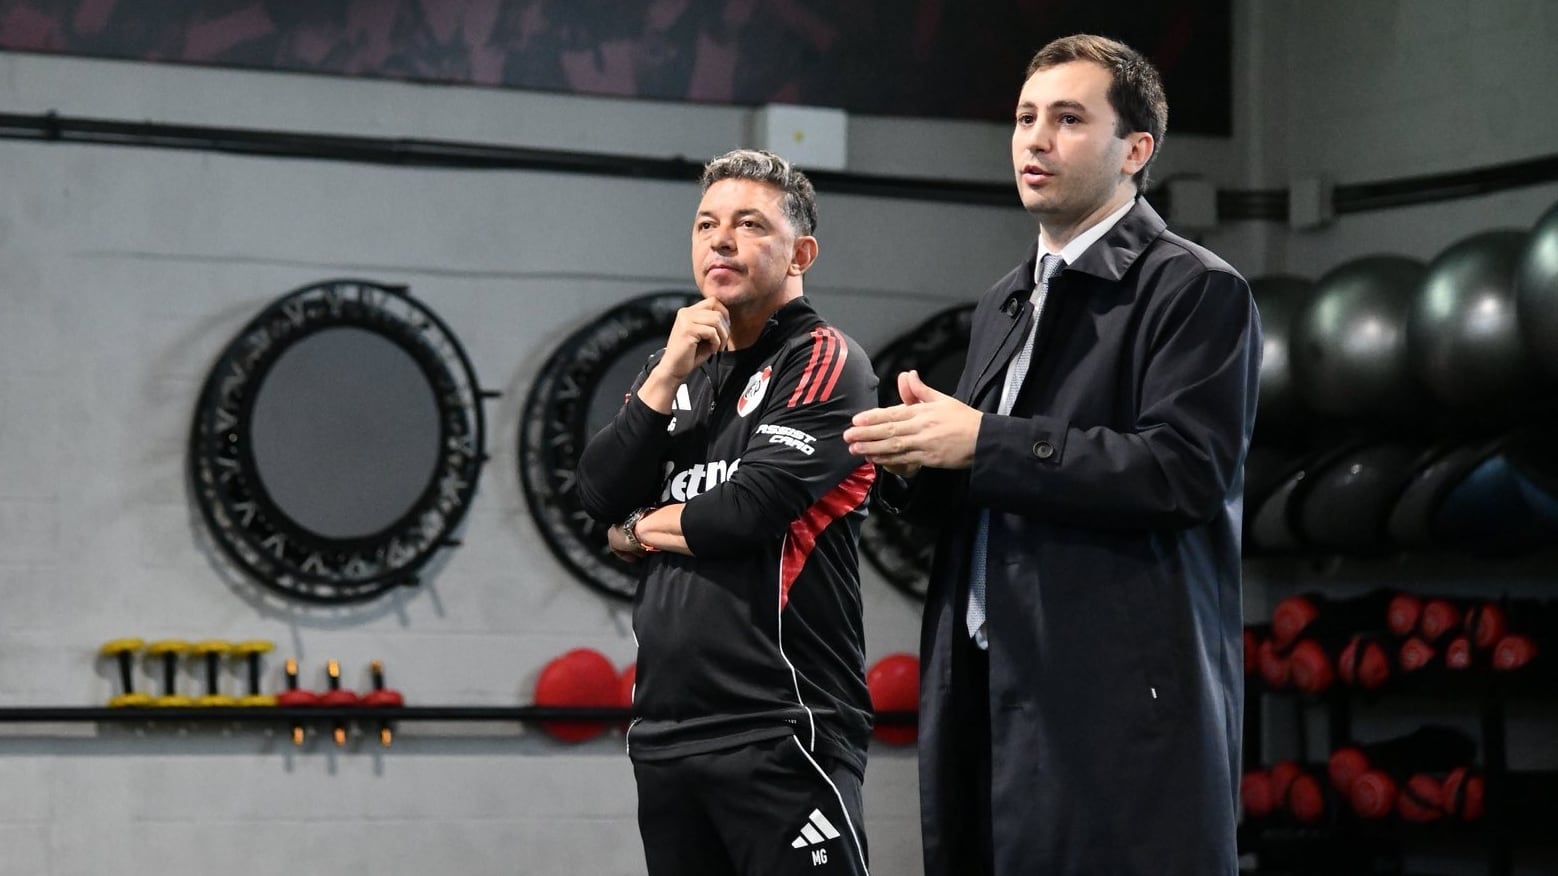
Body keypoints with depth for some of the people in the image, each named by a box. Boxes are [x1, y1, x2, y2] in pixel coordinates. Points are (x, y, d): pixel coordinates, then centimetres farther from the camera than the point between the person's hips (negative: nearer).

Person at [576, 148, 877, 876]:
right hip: (664, 730, 7)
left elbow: (749, 509, -15)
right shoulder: (678, 363, 17)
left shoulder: (826, 364, -4)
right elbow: (600, 496, 6)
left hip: (780, 731, -6)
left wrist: (642, 530, 3)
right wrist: (668, 377, -5)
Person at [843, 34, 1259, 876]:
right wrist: (915, 465, -1)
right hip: (989, 687, 7)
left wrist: (984, 443, -17)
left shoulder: (1197, 290, -4)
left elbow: (1183, 472, -17)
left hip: (1121, 696, -7)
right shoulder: (1003, 303, 21)